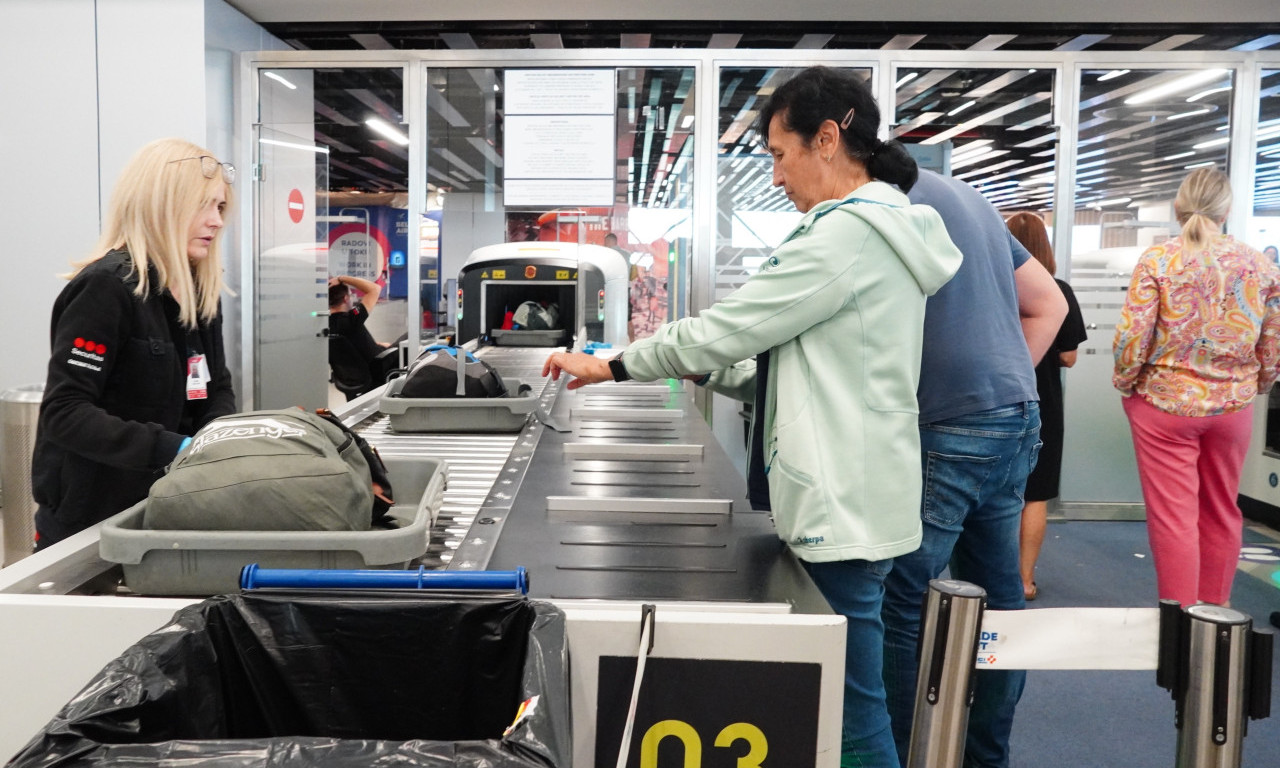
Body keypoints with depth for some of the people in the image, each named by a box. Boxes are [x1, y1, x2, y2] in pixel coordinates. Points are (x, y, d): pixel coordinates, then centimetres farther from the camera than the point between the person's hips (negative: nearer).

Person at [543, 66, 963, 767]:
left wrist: (612, 367, -2)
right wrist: (706, 369, 12)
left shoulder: (846, 233, -16)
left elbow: (726, 326, -14)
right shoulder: (883, 230, 16)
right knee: (842, 692, 18)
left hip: (843, 505, -10)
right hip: (848, 498, 10)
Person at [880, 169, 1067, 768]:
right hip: (1017, 422, 9)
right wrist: (1002, 385, 15)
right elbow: (1049, 304, 20)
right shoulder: (966, 196, 19)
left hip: (948, 430, -9)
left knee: (900, 603, -1)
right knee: (997, 596, 14)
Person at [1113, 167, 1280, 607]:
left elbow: (1132, 338, -15)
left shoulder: (1158, 260, -11)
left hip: (1165, 403, -4)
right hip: (1233, 405, 4)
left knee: (1172, 518, 2)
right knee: (1222, 514, 17)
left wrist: (1125, 385, 1)